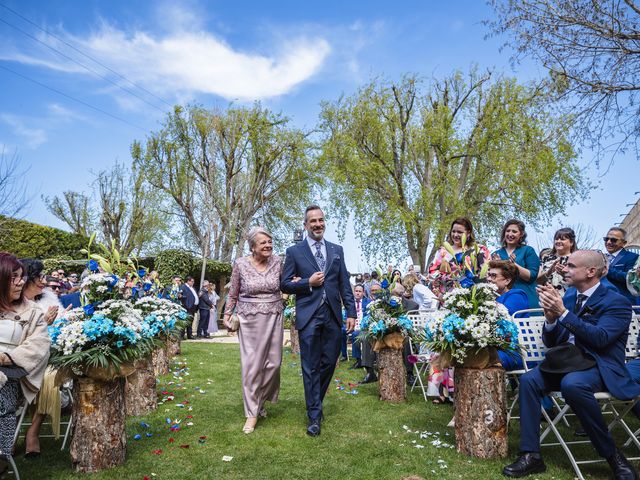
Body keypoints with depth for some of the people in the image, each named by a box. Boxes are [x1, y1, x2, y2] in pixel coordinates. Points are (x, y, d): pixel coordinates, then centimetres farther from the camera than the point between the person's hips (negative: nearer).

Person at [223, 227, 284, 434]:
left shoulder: (277, 261, -1)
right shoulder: (240, 264, -5)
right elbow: (233, 294, 4)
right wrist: (227, 314, -2)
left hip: (274, 318, 2)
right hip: (249, 319, -2)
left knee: (273, 362, 5)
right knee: (252, 364, -1)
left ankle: (260, 401, 30)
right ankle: (252, 413, 11)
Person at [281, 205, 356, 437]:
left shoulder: (337, 250, 12)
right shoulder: (294, 251, 3)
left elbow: (345, 284, 10)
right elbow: (285, 285, 3)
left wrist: (351, 312, 4)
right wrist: (308, 283, -12)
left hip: (333, 315, 3)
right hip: (309, 315, -3)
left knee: (329, 362, 9)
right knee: (311, 367, 2)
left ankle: (315, 402, 33)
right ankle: (314, 416, 14)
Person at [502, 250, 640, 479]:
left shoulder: (617, 302, -7)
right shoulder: (568, 297, 10)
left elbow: (599, 338, -24)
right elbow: (551, 342, 9)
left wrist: (563, 313, -26)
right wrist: (550, 318, -12)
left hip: (602, 367, -6)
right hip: (572, 361, 6)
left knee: (572, 384, -36)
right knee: (528, 379, -19)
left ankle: (612, 454, -15)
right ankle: (531, 455, -15)